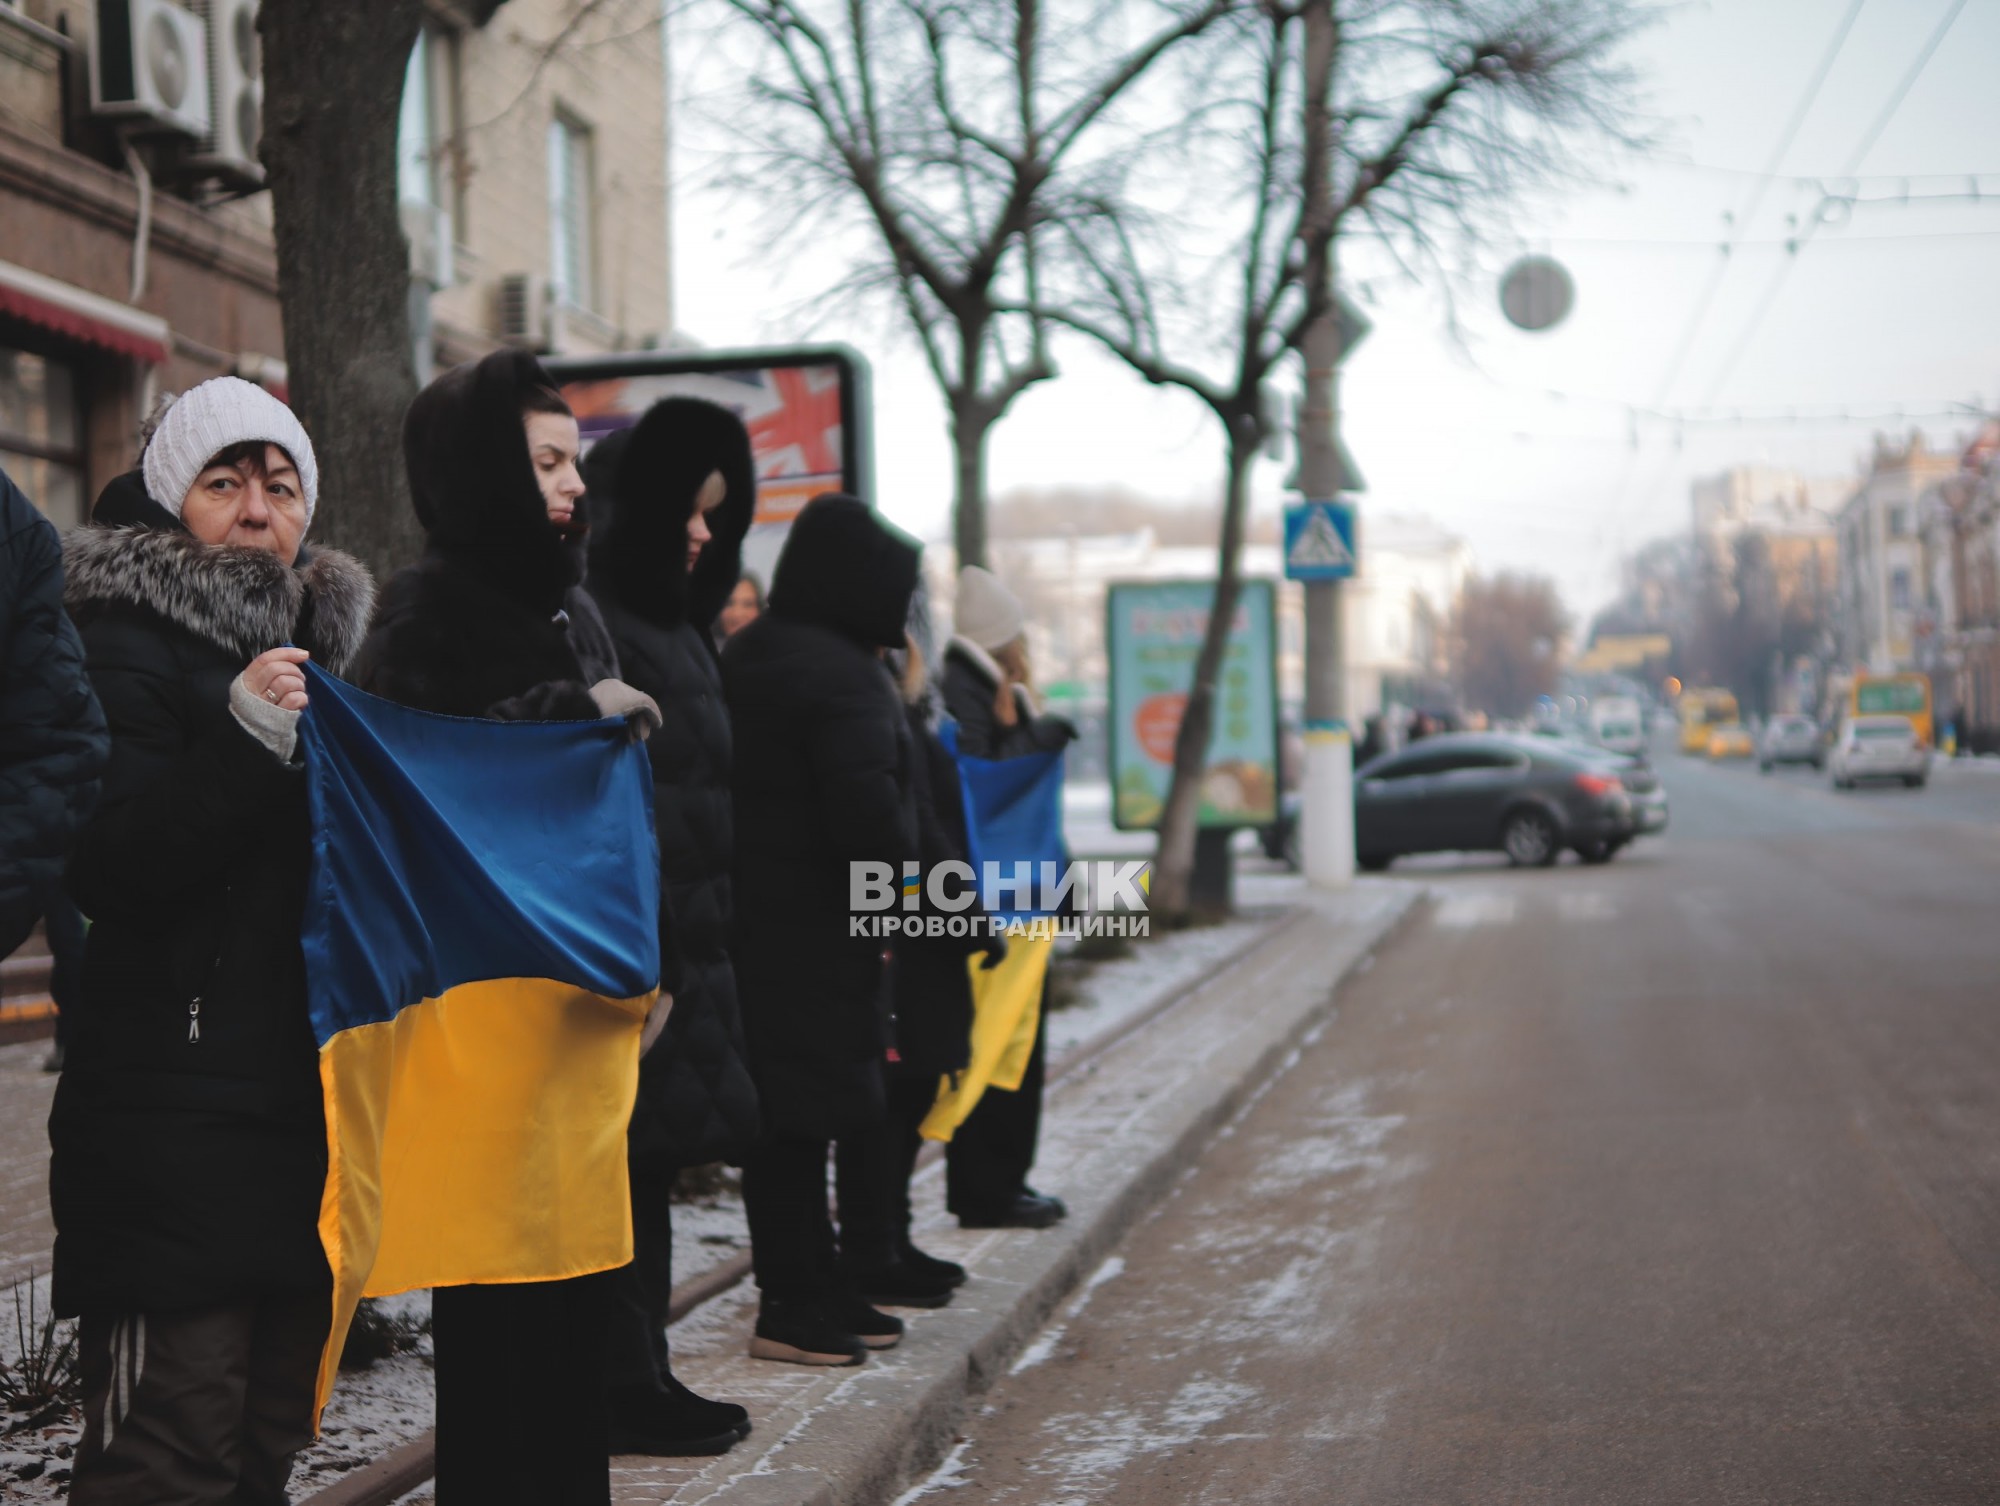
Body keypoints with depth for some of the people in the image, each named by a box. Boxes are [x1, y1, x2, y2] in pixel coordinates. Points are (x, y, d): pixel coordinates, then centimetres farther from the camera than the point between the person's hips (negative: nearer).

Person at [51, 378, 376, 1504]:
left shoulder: (316, 641, 18)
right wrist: (246, 736, -27)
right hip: (174, 1111, -8)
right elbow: (107, 872, -17)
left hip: (304, 1103, 8)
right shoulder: (126, 643, -4)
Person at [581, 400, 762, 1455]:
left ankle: (641, 1376, 20)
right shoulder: (592, 622, -13)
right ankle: (623, 1389, 4)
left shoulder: (674, 623, 18)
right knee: (627, 1162, -4)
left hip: (684, 939, 9)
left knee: (650, 1161, 13)